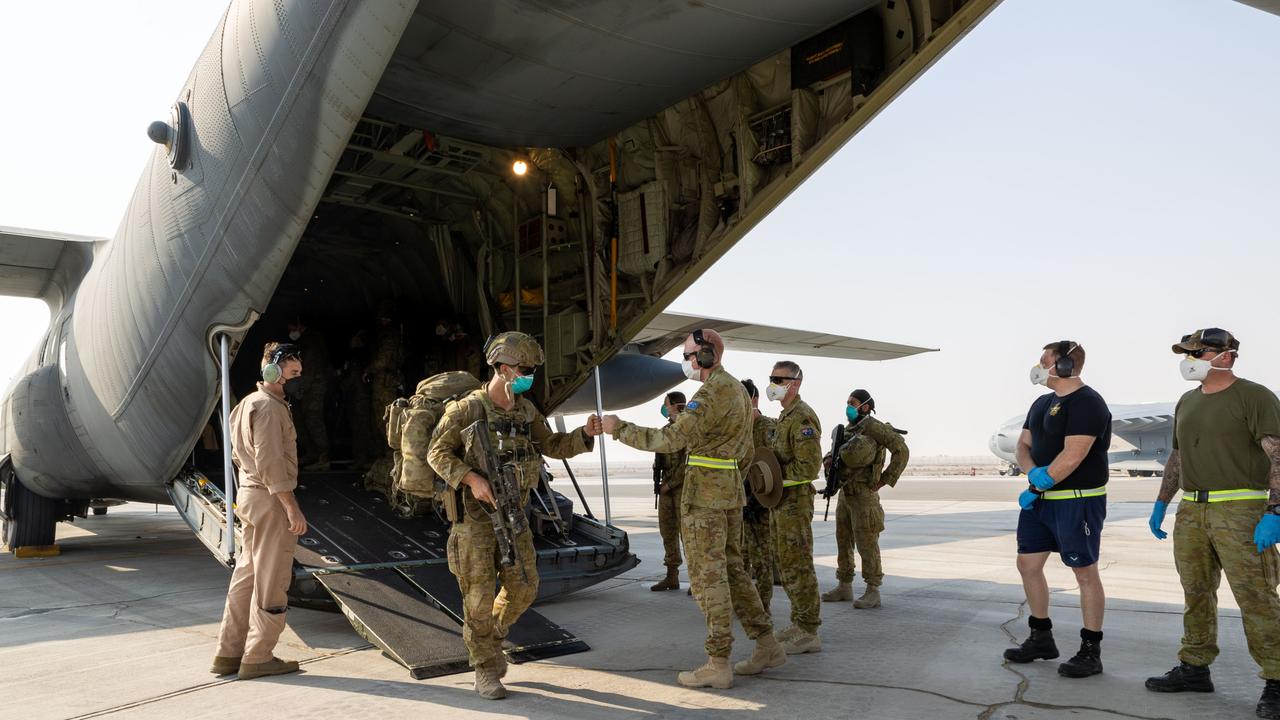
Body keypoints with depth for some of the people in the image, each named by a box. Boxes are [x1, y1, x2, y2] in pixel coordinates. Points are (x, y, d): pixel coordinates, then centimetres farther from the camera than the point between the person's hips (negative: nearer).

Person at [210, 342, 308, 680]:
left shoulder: (249, 403, 17)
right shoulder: (268, 406, -15)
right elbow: (270, 462, -22)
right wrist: (292, 508, -22)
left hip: (249, 495, 10)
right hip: (270, 500, -10)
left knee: (247, 576, 14)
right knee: (271, 582, -2)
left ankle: (228, 653, 20)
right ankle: (257, 658, 6)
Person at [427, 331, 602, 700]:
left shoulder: (525, 409, 4)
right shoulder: (466, 409, -14)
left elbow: (551, 446, 10)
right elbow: (437, 454, -12)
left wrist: (585, 433, -7)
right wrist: (472, 479, -26)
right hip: (474, 516, -6)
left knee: (523, 587, 5)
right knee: (480, 594, -1)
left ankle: (492, 636, 33)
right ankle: (485, 672, 13)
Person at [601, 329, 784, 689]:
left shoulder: (712, 393, -17)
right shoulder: (738, 391, 16)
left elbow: (670, 438, -25)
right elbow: (745, 453, 21)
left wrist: (620, 428, -17)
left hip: (704, 491, -10)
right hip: (729, 491, 10)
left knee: (708, 575, -5)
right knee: (730, 571, 14)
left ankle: (718, 665, -2)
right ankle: (767, 646, 17)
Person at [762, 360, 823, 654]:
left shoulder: (802, 418, -16)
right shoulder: (785, 417, 16)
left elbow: (809, 466, -24)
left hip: (794, 501, -10)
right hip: (780, 501, 10)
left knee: (797, 566, -7)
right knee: (786, 565, 15)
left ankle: (808, 633, -1)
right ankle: (799, 623, 24)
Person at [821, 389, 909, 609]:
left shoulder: (871, 425, -13)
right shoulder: (848, 430, 12)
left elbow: (901, 450, -17)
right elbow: (834, 457, 27)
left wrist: (885, 480, -16)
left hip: (864, 496, -9)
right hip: (845, 494, 9)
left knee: (866, 543, -5)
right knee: (843, 542, 12)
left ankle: (873, 592, 2)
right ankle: (844, 587, 21)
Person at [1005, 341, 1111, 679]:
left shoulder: (1087, 403, -15)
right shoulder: (1042, 403, 14)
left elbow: (1073, 455, -22)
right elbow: (1023, 445, 14)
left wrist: (1039, 487, -13)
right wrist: (1033, 473, -7)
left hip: (1078, 500, -9)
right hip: (1040, 498, 9)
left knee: (1085, 573, 0)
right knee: (1028, 564, 10)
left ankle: (1091, 651, 10)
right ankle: (1041, 639, 25)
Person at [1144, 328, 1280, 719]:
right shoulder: (1187, 403, 15)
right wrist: (1161, 503, 20)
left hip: (1241, 511, -7)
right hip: (1192, 511, 7)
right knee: (1196, 593, 11)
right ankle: (1194, 668, 20)